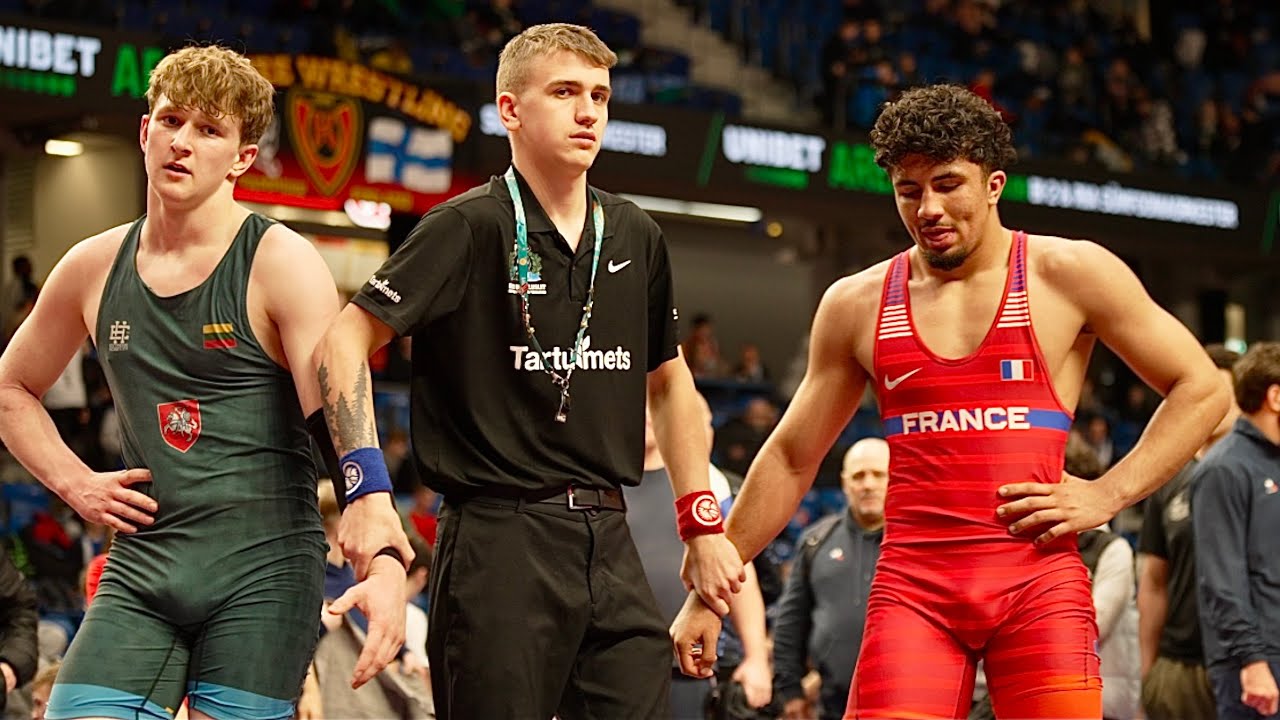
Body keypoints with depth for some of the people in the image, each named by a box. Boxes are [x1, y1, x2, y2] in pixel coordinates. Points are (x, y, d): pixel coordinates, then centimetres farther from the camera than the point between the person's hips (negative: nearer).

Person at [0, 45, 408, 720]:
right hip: (140, 570, 4)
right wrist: (74, 482, 9)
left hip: (263, 569, -4)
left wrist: (384, 562, -29)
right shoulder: (93, 267, 10)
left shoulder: (282, 263, -5)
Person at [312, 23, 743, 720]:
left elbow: (668, 383, 24)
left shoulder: (635, 237, 12)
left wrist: (702, 523, 18)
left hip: (609, 543, 6)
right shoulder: (471, 226, -6)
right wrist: (366, 487, -20)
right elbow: (344, 342, -10)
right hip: (499, 540, -6)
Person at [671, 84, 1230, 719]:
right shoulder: (856, 304, 11)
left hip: (1037, 577, -1)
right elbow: (791, 459, 18)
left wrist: (1108, 494, -3)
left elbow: (1201, 388, 7)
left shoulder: (1067, 274, 4)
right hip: (912, 583, 1)